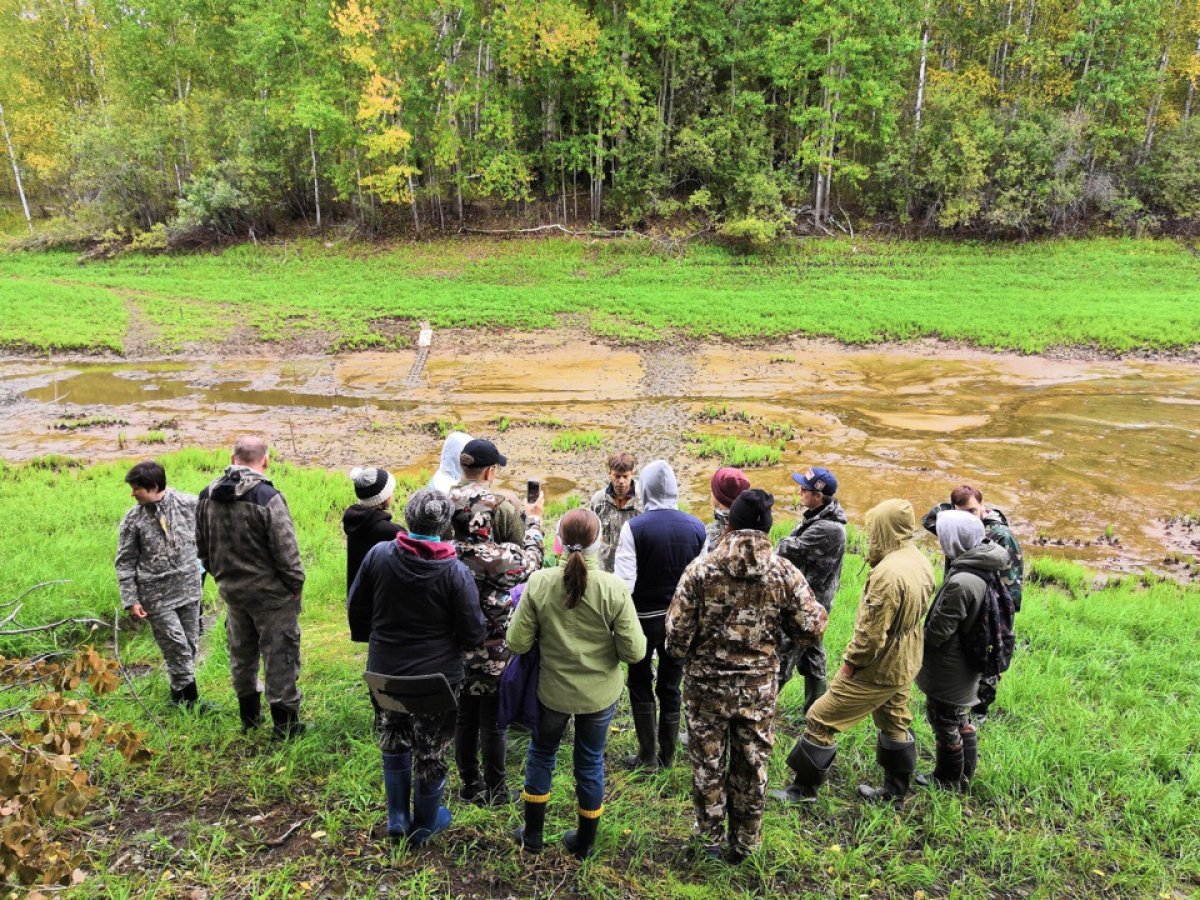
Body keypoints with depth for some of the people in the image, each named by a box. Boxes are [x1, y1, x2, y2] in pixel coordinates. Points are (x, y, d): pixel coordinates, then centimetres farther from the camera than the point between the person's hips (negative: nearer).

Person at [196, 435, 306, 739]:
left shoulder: (207, 496, 0)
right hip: (270, 592, -7)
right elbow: (285, 549, -19)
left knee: (241, 654, 20)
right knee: (279, 656, 4)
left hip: (231, 590, 7)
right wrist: (296, 583, -5)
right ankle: (285, 723, 12)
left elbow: (202, 546, 11)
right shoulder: (267, 497, -22)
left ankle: (249, 717, 35)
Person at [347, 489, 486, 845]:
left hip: (384, 672, 3)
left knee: (393, 744, 25)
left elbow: (355, 608, 1)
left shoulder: (378, 555, -12)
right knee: (430, 752, 16)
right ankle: (424, 825, 33)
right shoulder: (456, 572, -20)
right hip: (436, 676, -3)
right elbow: (473, 633, -14)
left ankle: (397, 818, 36)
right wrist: (462, 642, 9)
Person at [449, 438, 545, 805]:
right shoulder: (502, 507, -20)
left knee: (464, 711, 17)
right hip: (494, 636, -5)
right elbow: (527, 565, -10)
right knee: (493, 715, 7)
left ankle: (470, 784, 29)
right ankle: (495, 790, 19)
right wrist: (533, 521, 3)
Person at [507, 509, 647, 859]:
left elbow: (517, 642, -13)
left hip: (552, 690, 0)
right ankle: (585, 842, 38)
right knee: (590, 763, 20)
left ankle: (533, 834, 39)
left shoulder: (539, 583, -19)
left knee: (541, 754, 25)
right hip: (600, 694, 0)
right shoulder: (614, 588, -21)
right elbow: (634, 652, -18)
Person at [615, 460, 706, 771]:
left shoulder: (634, 527, -18)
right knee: (671, 687, 17)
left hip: (644, 619, -3)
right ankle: (667, 756, 27)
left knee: (640, 686, 15)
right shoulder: (696, 527, -6)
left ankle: (647, 756, 20)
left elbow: (624, 583, -21)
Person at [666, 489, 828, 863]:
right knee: (752, 764, 18)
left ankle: (711, 837, 33)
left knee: (707, 762, 17)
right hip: (760, 685, 1)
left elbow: (677, 630, -14)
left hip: (707, 682, -1)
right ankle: (744, 842, 34)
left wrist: (684, 655, 8)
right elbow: (811, 628, -7)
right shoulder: (784, 572, -12)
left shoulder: (701, 568, -16)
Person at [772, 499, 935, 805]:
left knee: (820, 720, 1)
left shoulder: (887, 572, -29)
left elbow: (871, 632, -28)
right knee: (895, 724, 25)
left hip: (878, 668, -9)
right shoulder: (921, 564, 0)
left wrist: (851, 660, -12)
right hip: (905, 664, 9)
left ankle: (803, 788, 11)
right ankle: (895, 790, 40)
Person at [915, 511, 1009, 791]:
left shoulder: (960, 582, -33)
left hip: (948, 670, -8)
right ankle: (964, 776, 40)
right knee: (960, 720, 24)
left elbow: (937, 632, -25)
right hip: (966, 668, 8)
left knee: (945, 723, 11)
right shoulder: (986, 568, -6)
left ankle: (947, 782, 29)